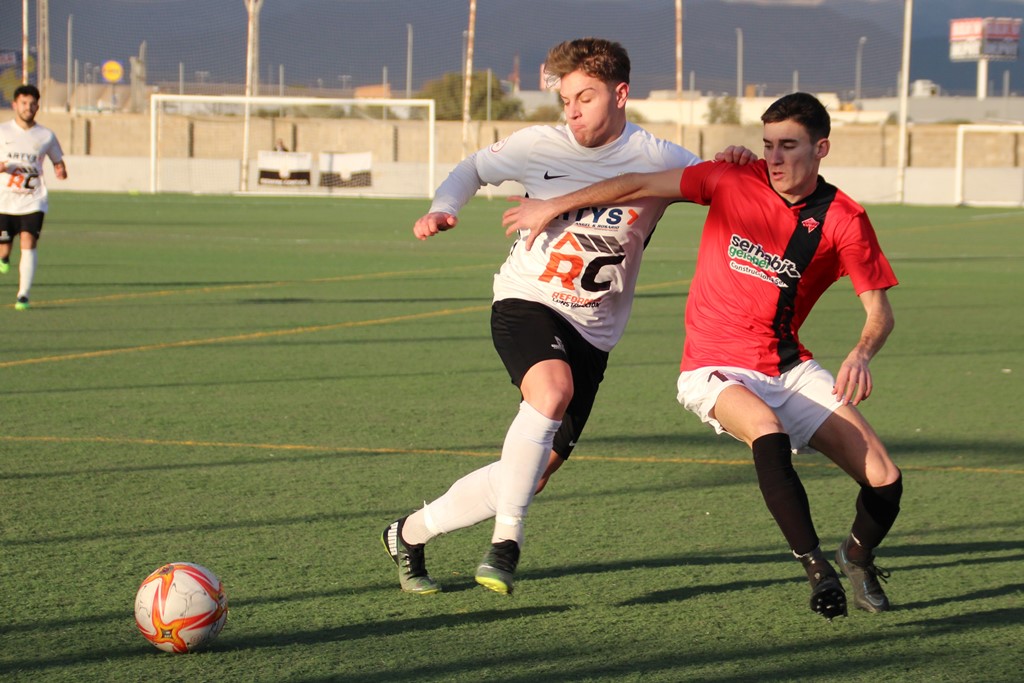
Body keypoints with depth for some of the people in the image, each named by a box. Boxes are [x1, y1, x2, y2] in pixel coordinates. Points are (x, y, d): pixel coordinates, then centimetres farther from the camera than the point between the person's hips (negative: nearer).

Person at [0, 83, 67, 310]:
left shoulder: (46, 136, 5)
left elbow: (58, 161, 16)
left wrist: (61, 171, -7)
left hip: (33, 201, -1)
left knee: (28, 244, -18)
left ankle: (23, 296, -17)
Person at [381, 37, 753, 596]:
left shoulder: (657, 161, -4)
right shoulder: (539, 146, -3)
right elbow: (474, 168, 14)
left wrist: (734, 165, -19)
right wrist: (441, 210, -6)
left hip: (592, 332, 2)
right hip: (526, 303, -2)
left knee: (533, 475, 2)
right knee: (553, 387, -37)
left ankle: (410, 533, 23)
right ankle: (506, 541, -30)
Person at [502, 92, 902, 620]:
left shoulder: (843, 220, -6)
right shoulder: (733, 181, -5)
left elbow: (879, 308, -5)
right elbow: (642, 185, 4)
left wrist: (861, 355, -27)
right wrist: (553, 206, 10)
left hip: (791, 370, 2)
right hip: (715, 370, -2)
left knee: (885, 484, -9)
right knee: (767, 431, -38)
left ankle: (858, 556, 26)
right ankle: (815, 567, -29)